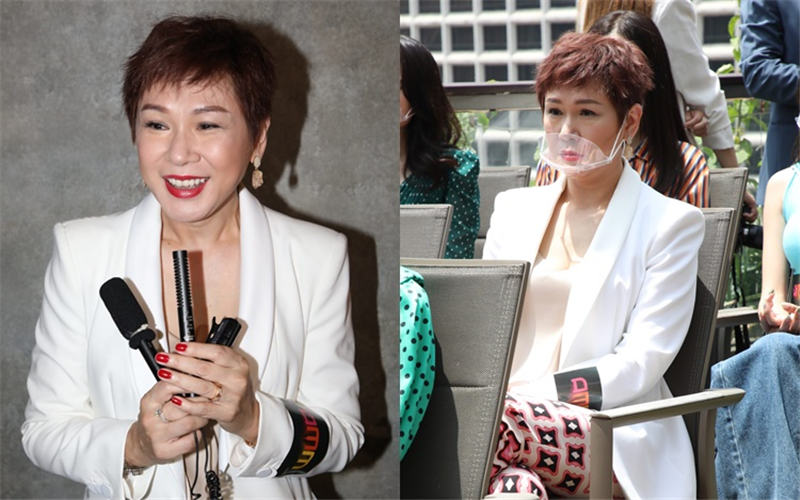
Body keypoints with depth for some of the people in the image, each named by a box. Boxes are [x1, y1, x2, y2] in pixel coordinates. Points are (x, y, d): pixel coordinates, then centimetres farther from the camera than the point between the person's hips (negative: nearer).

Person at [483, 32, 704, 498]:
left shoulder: (671, 224, 8)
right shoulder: (514, 208, 24)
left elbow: (642, 364, -3)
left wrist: (532, 392, -16)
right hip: (512, 409, 3)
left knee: (501, 419, -39)